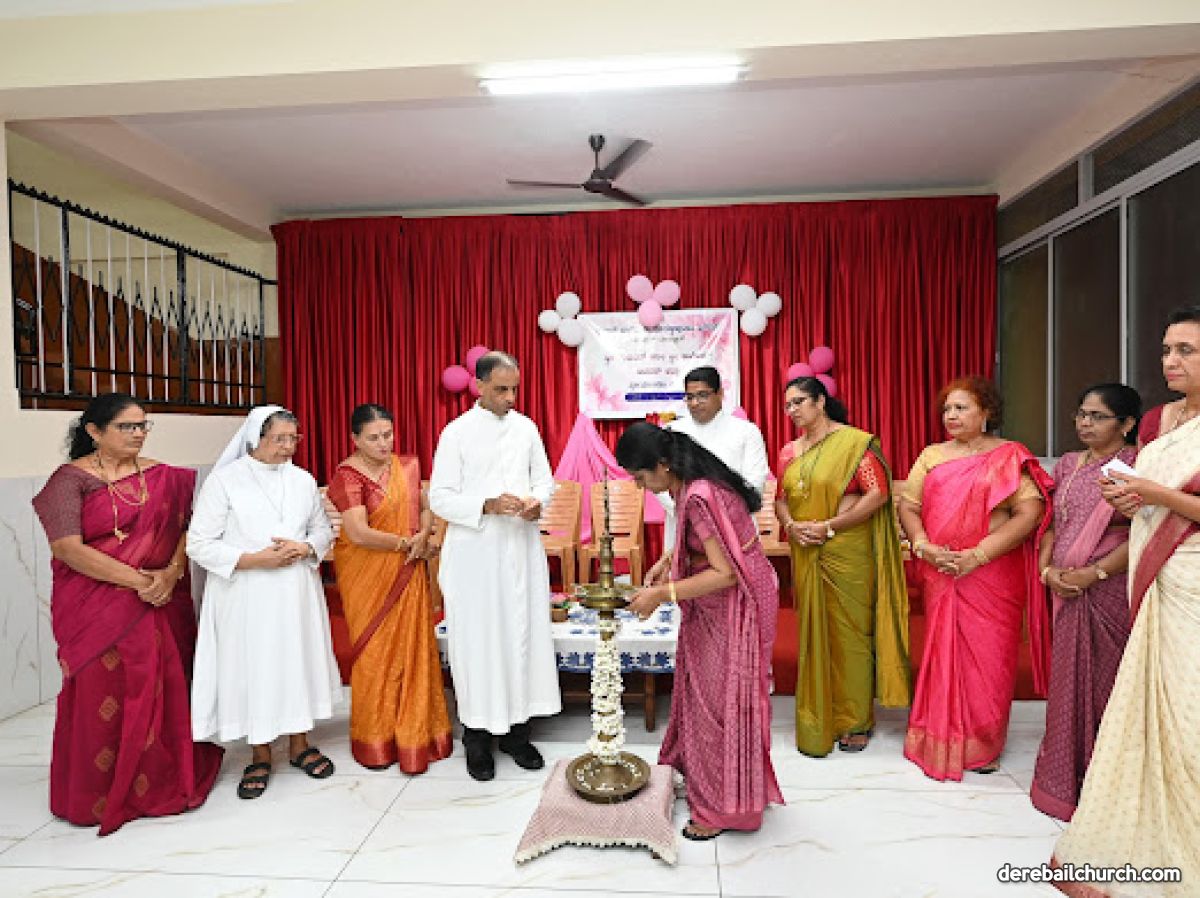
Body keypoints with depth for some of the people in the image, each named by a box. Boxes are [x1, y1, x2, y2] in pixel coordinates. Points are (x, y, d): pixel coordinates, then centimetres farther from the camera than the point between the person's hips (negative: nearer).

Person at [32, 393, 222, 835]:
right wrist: (136, 579, -17)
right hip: (96, 611, -3)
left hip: (160, 606, 3)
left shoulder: (162, 477, 6)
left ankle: (161, 782, 24)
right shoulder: (71, 479, -5)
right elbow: (67, 547, -14)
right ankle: (99, 794, 24)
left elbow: (186, 529, 4)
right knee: (102, 697, 4)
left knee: (163, 692, 6)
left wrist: (171, 573, -15)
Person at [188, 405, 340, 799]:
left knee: (299, 661, 9)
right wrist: (255, 559, -16)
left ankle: (299, 743, 28)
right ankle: (260, 755, 22)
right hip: (245, 596, -3)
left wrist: (305, 548, -8)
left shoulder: (303, 479, 7)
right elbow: (199, 544, -7)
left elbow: (323, 530, 13)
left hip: (296, 594, 4)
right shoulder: (225, 479, -5)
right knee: (252, 666, 3)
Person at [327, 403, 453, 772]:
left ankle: (415, 734, 22)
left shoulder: (408, 465, 6)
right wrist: (407, 543, -12)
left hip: (408, 575, 4)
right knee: (375, 655, 5)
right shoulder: (347, 475, -12)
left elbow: (424, 507, 13)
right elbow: (358, 533, -20)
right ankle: (375, 742, 23)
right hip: (368, 576, -4)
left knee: (413, 650, 7)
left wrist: (424, 534, -9)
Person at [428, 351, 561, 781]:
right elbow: (440, 497, -7)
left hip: (522, 549, 4)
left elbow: (544, 478, 13)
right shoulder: (457, 432, -5)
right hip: (475, 552, -3)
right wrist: (487, 505, -21)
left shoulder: (526, 428, 6)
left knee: (523, 634, 9)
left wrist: (537, 501, -9)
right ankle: (476, 734, 19)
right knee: (477, 640, 3)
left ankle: (516, 728, 24)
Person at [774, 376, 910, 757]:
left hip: (848, 553, -5)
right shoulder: (790, 451, 12)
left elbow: (878, 493, -14)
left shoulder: (855, 442, -7)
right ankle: (818, 720, 25)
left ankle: (855, 721, 20)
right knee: (813, 632, 11)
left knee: (849, 632, 3)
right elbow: (781, 499, 16)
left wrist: (829, 526, -17)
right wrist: (791, 525, -6)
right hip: (806, 556, 5)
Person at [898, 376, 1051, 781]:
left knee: (988, 656, 4)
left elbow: (1029, 513, -11)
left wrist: (977, 555, -17)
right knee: (943, 653, 7)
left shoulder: (1009, 456, -1)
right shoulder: (931, 456, 11)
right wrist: (924, 547, -10)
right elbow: (908, 507, 8)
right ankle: (942, 742, 22)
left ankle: (983, 746, 22)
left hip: (993, 575, -3)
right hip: (940, 575, 3)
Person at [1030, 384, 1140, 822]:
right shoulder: (1068, 465, 12)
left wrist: (1093, 573, -19)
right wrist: (1047, 568, -2)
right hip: (1066, 591, 6)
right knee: (1068, 676, 12)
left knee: (1107, 678, 2)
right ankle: (1066, 773, 27)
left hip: (1111, 590, -5)